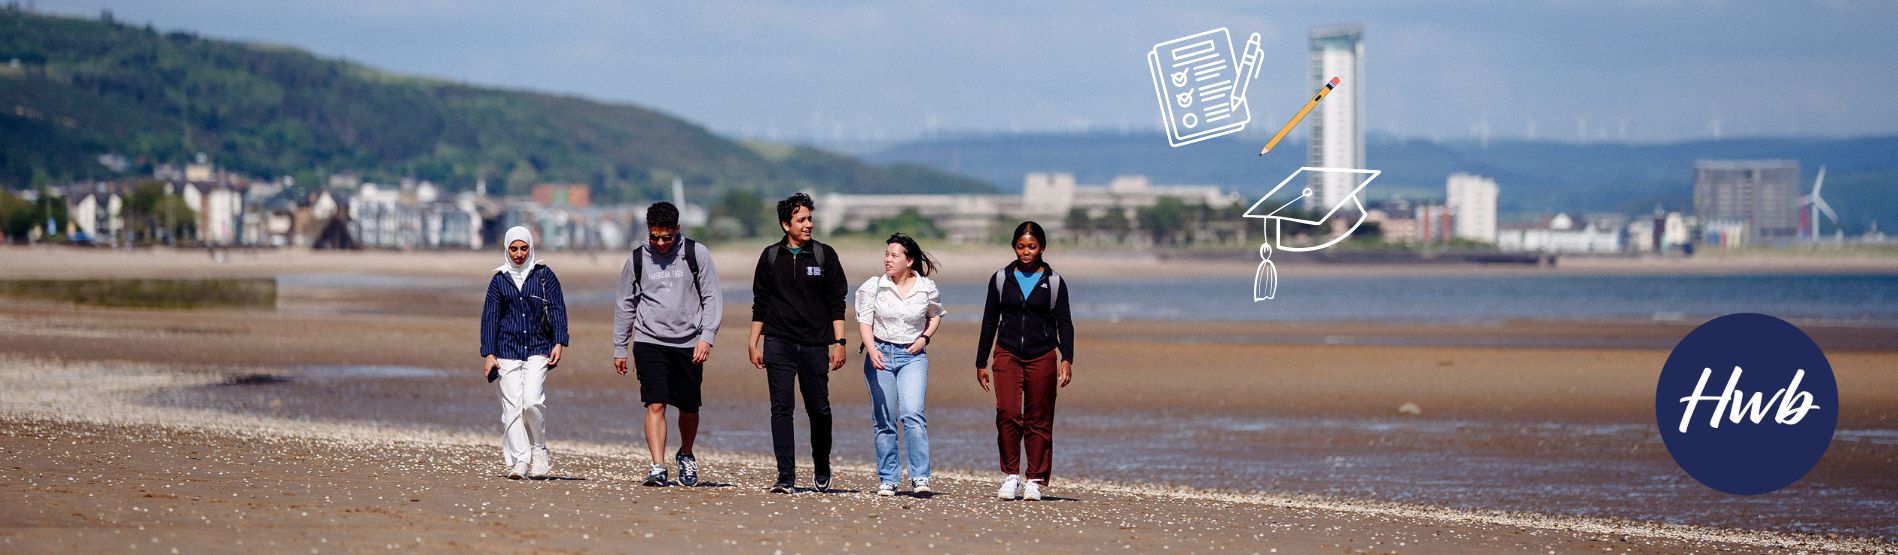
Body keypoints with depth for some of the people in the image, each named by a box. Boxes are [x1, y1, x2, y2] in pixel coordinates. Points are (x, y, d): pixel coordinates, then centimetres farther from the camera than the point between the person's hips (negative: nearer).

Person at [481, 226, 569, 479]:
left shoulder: (544, 275, 6)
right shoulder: (499, 280, 10)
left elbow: (558, 310, 4)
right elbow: (490, 318, 9)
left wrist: (559, 343, -8)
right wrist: (488, 353, 1)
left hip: (538, 348, -2)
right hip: (507, 350, 2)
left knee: (532, 401, -18)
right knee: (512, 406, -6)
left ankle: (538, 450, 5)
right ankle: (519, 461, -3)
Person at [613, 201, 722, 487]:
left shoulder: (696, 254, 0)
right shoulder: (637, 260, 4)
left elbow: (712, 298, 2)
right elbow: (626, 306, 13)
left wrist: (706, 337, -10)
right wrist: (619, 348, 14)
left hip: (689, 343, 0)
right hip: (650, 342, 0)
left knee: (689, 408, 8)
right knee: (655, 404, -13)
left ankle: (686, 456, 33)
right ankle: (657, 468, -17)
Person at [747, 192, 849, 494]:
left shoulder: (824, 255, 3)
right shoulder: (771, 256, 7)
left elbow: (837, 302, 3)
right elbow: (760, 303, 12)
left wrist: (839, 343, -3)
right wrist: (753, 343, 7)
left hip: (815, 345, -1)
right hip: (778, 344, 1)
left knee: (819, 409, 2)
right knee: (781, 409, -6)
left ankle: (822, 469, 24)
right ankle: (786, 477, -5)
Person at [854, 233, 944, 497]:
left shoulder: (927, 288, -1)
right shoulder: (873, 286, -3)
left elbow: (935, 315, 18)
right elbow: (864, 321, -5)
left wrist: (925, 338, 1)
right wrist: (872, 350, -21)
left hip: (913, 356, -1)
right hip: (880, 354, 1)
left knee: (913, 413, -17)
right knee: (883, 420, 4)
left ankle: (920, 477, -17)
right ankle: (887, 479, 13)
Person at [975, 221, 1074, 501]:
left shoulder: (1054, 282, 4)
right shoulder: (1002, 278, 7)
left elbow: (1064, 323, 3)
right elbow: (989, 322, 11)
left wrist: (1067, 359, -11)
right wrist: (981, 363, 9)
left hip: (1042, 356, 0)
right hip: (1008, 354, 0)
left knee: (1039, 420, 1)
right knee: (1007, 412, -16)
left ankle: (1035, 480, 8)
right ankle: (1010, 475, -6)